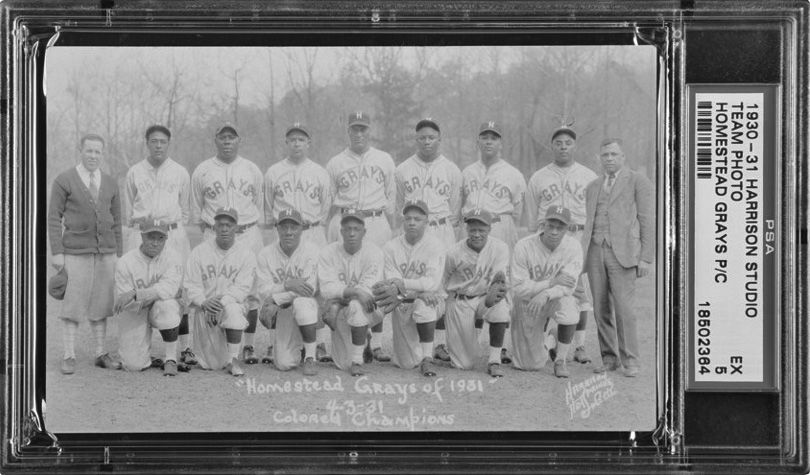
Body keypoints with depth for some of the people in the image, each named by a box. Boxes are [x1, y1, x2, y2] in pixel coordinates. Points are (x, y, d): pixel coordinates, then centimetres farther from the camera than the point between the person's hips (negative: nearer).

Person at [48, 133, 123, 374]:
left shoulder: (110, 183, 10)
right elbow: (54, 218, -2)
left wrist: (119, 254, 10)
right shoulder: (64, 181, -1)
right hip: (76, 252, -4)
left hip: (105, 251, 4)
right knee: (73, 303, -4)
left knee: (100, 303, 6)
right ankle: (69, 357, 2)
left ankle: (100, 354, 13)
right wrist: (56, 252, -8)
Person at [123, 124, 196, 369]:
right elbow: (128, 209, 16)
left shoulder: (180, 172, 11)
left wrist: (175, 228, 10)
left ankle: (185, 347, -5)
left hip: (173, 233, 0)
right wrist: (139, 225, 10)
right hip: (142, 234, 0)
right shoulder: (134, 173, 10)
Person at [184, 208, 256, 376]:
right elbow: (191, 285, 0)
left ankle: (233, 360, -26)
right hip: (204, 308, 1)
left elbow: (242, 287, -9)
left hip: (234, 304, -1)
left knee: (232, 308, -39)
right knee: (211, 365, -12)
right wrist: (204, 302, -19)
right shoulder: (200, 251, 4)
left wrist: (223, 300, -26)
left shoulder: (246, 253, 0)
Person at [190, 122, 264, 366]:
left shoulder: (252, 170, 10)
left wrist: (249, 227, 9)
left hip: (248, 235, 1)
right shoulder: (202, 171, 7)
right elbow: (196, 210, 13)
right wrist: (208, 231, 5)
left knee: (250, 290, -2)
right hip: (214, 236, -1)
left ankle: (249, 346, 4)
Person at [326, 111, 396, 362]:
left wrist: (389, 230, 11)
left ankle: (377, 343, 1)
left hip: (376, 222, 1)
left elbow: (390, 199, 15)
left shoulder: (384, 160, 12)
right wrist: (331, 233, 4)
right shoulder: (335, 163, 9)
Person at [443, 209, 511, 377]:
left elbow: (501, 278, -18)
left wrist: (499, 282, -40)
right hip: (460, 301, -1)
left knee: (501, 306, -38)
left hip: (486, 297, 1)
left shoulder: (500, 248, -9)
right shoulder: (454, 253, -8)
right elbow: (445, 283, 6)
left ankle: (494, 361, -20)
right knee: (463, 364, -4)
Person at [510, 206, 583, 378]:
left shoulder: (573, 246, -16)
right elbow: (519, 288, -22)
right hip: (527, 303, 0)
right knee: (530, 365, 2)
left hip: (557, 298, 0)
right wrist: (552, 282, -33)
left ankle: (560, 360, -15)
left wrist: (546, 295, -42)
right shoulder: (524, 246, -20)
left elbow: (568, 286, -22)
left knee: (568, 306, -38)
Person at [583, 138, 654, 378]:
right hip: (595, 251, 5)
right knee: (601, 309, 3)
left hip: (623, 253, -5)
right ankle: (609, 358, 11)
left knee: (623, 307, -12)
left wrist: (646, 258, -6)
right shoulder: (593, 187, 21)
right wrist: (580, 255, 11)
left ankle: (630, 360, -5)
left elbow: (647, 221, 1)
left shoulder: (637, 181, 6)